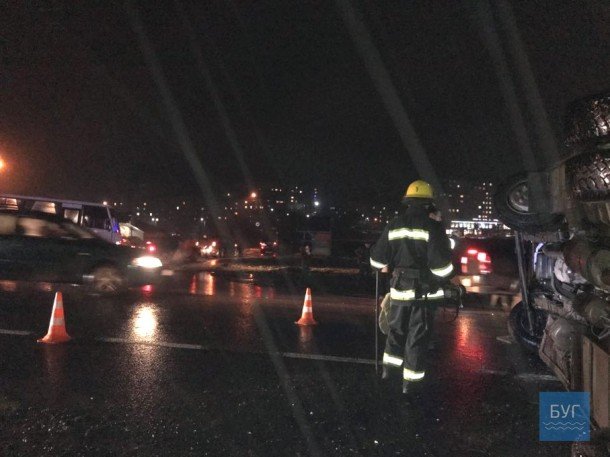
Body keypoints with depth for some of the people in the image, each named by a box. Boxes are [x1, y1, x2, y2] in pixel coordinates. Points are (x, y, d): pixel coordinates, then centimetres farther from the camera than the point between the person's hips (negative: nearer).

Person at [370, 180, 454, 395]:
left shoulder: (393, 225, 1)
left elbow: (377, 260, 6)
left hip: (399, 288, 4)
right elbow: (442, 264, -17)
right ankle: (411, 381, 15)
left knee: (396, 329, 21)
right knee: (418, 335, 7)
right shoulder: (432, 226, -13)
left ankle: (388, 368, 28)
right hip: (424, 290, -3)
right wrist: (445, 277, 4)